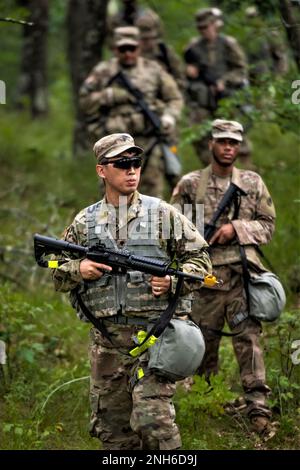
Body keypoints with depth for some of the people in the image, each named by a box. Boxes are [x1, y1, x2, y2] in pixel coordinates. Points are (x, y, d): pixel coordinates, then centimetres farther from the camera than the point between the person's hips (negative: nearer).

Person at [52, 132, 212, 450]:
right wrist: (78, 270, -6)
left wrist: (173, 281, -11)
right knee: (112, 426, 8)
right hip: (107, 338, 3)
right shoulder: (85, 222, 10)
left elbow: (200, 259, 7)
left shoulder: (162, 213, 3)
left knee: (152, 418, -15)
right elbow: (58, 277, 15)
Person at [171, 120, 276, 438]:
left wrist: (237, 228, -8)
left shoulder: (253, 183, 8)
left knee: (248, 339, -8)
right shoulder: (190, 184, 4)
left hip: (243, 274, -1)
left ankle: (258, 408, -11)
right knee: (203, 342, 8)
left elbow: (267, 226, 8)